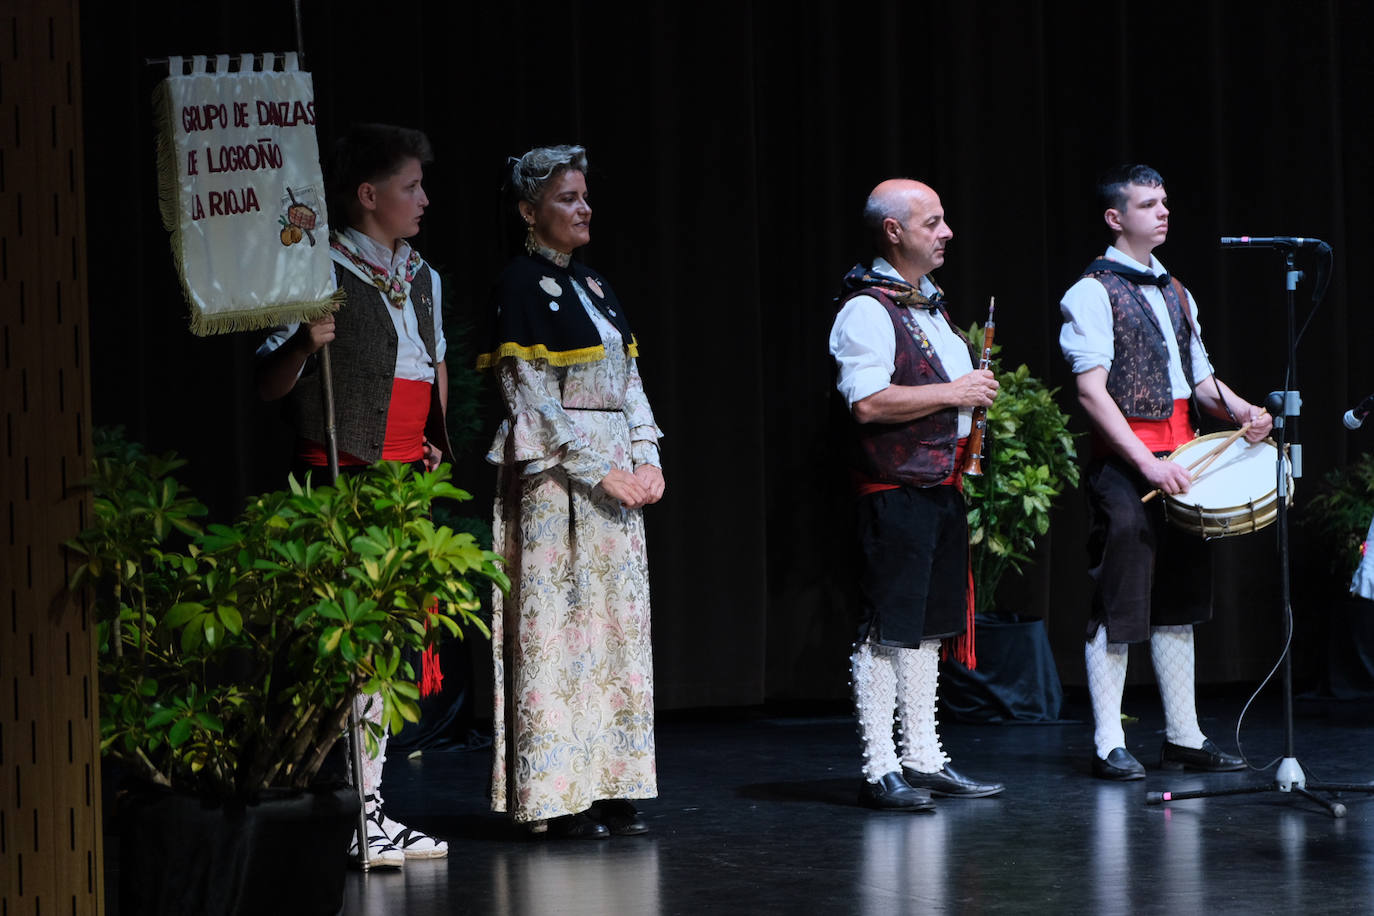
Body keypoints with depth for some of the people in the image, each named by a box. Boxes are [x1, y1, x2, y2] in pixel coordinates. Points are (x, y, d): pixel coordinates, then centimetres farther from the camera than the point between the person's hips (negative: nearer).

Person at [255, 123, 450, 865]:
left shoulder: (421, 278, 15)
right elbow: (268, 384, -10)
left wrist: (437, 437, 18)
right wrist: (303, 343, -28)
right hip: (343, 478, -8)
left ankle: (371, 809, 16)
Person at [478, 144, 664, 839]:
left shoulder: (592, 285, 17)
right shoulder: (521, 284, -7)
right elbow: (531, 398, -12)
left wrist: (647, 458, 3)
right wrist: (599, 470, -15)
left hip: (616, 477, 8)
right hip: (555, 478, -8)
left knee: (617, 624, 5)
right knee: (559, 624, -7)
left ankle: (608, 789, 8)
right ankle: (558, 799, -5)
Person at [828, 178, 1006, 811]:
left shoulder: (929, 303, 19)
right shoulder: (867, 310, -13)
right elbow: (870, 402, -23)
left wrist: (976, 391, 12)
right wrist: (954, 393, -18)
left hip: (943, 491, 10)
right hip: (895, 492, -10)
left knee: (927, 628, 13)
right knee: (885, 632, -7)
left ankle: (923, 759, 19)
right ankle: (879, 769, -5)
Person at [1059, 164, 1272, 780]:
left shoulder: (1175, 294, 18)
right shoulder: (1092, 293, -6)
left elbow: (1199, 379, 22)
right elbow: (1092, 392, -15)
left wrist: (1242, 410, 0)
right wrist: (1146, 463, -23)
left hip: (1178, 460, 8)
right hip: (1122, 464, -8)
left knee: (1179, 600, 11)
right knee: (1119, 606, -7)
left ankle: (1185, 736, 18)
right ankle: (1109, 746, -4)